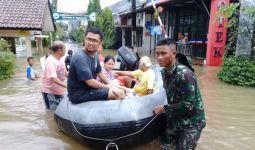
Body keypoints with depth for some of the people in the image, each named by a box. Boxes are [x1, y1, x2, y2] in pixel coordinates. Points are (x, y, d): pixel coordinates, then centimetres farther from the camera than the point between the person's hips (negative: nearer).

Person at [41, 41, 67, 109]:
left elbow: (65, 73, 13)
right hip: (49, 92, -8)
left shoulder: (60, 60, 2)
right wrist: (67, 86, -34)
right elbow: (54, 79, -33)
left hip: (58, 90, 8)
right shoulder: (50, 61, -25)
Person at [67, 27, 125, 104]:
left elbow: (99, 72, 15)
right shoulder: (80, 58, -24)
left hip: (88, 88, 9)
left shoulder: (95, 54, 3)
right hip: (78, 94, -9)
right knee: (119, 94, -20)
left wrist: (111, 85, 5)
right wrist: (107, 87, -10)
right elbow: (90, 82, -25)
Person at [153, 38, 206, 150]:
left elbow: (188, 105, -27)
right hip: (175, 119, 7)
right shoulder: (164, 72, -2)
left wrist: (164, 109, -20)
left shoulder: (184, 74, -26)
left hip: (191, 121, -7)